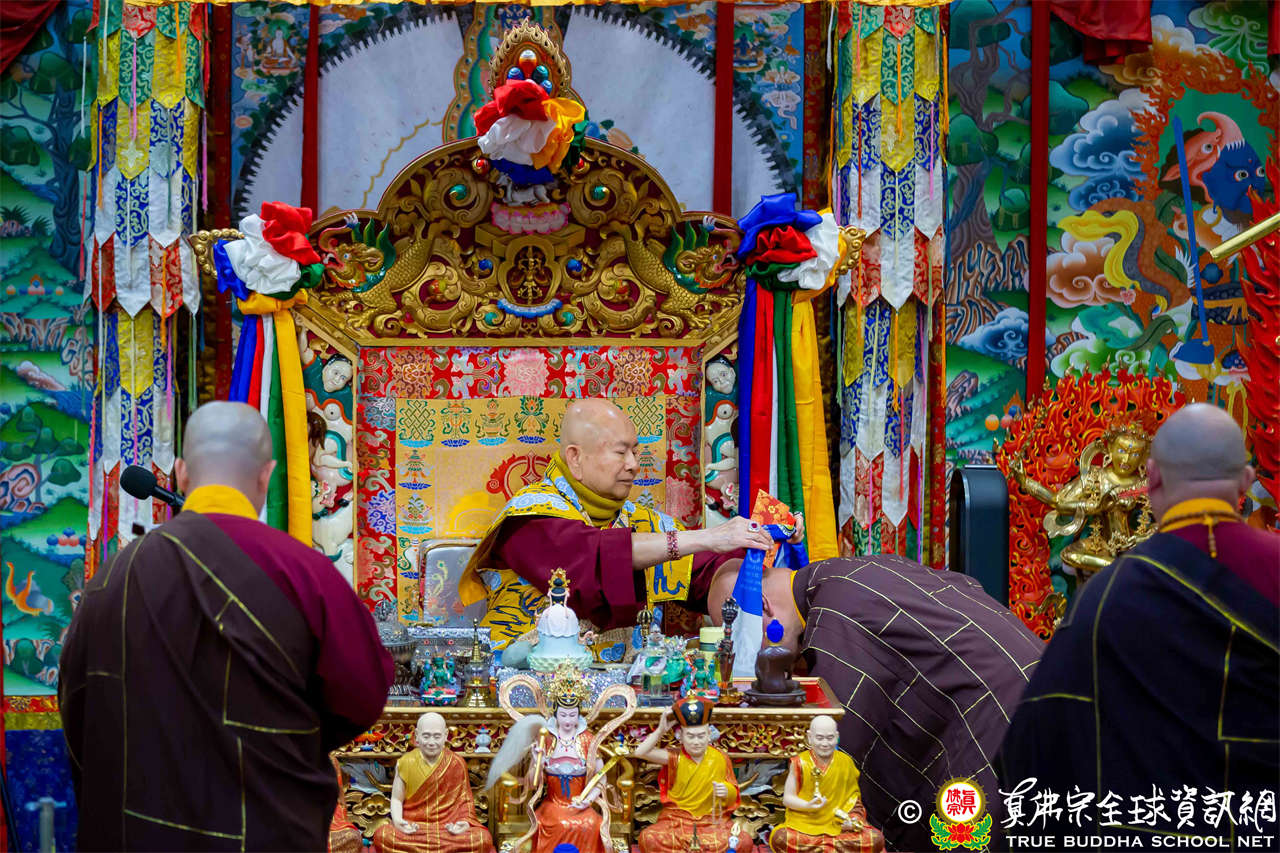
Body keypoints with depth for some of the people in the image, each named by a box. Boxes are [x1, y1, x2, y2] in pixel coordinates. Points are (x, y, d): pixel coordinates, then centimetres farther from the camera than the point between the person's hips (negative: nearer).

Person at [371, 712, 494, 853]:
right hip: (413, 827, 0)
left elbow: (464, 800, 7)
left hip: (449, 826, 0)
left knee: (484, 839, -30)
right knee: (381, 836, -33)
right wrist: (397, 820, -15)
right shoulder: (406, 763, 3)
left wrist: (465, 821, -13)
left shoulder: (457, 763, 3)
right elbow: (397, 799, 6)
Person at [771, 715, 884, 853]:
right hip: (804, 825, -2)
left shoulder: (846, 762, 4)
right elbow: (787, 798, -1)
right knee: (779, 839, -34)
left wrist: (852, 817, -10)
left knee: (876, 840, -23)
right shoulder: (800, 763, -2)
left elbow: (852, 797, 10)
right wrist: (808, 805, -20)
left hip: (839, 826, 2)